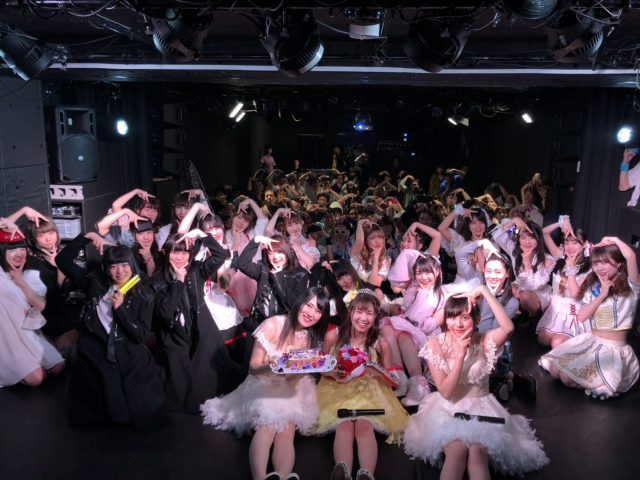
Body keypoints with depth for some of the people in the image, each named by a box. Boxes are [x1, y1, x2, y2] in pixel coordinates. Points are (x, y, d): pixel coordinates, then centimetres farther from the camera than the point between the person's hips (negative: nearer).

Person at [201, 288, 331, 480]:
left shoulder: (315, 338, 1)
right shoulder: (273, 325, -12)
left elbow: (303, 375, 3)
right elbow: (253, 367, -10)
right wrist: (274, 365, -31)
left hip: (293, 390, 3)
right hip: (265, 386, -2)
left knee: (286, 430, -27)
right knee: (268, 426, -31)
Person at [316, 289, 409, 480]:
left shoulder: (380, 343, 0)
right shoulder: (333, 336, -2)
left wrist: (379, 374, -14)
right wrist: (332, 374, -14)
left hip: (369, 392, 1)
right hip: (338, 390, 0)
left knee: (364, 425, -32)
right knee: (344, 425, -32)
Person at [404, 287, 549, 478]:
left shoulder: (484, 341, -5)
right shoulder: (436, 345, -9)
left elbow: (508, 328, -29)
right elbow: (446, 392, -15)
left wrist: (484, 291, -29)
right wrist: (461, 354, -24)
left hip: (481, 408, 1)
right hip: (448, 409, -1)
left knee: (477, 451, -28)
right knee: (457, 450, -29)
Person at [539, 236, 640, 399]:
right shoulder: (593, 287, 8)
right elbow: (581, 317, -4)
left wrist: (614, 240, -14)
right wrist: (602, 295, -11)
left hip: (614, 348, -6)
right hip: (590, 341, 6)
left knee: (567, 377, -17)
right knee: (555, 370, -3)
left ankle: (601, 383, 8)